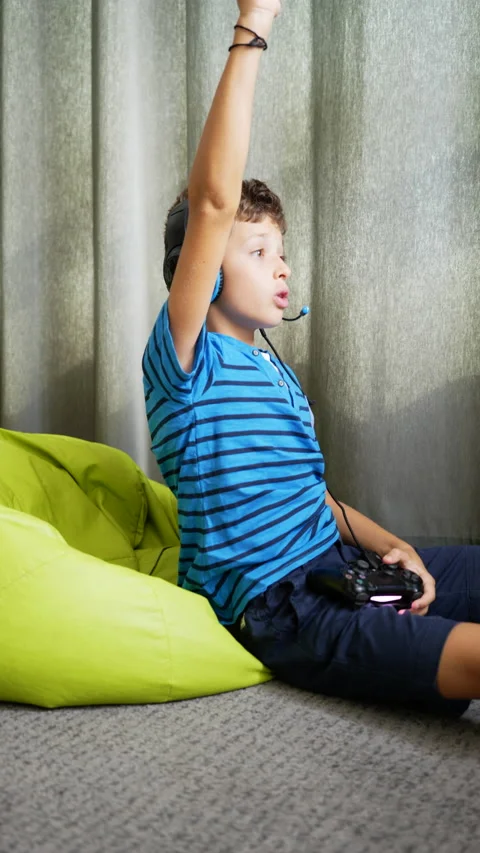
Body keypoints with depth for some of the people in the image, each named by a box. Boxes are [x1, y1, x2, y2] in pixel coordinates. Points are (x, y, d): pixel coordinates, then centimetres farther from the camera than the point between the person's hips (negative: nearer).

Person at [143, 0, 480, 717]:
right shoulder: (186, 361, -9)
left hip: (339, 565, 9)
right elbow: (213, 202, -22)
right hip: (275, 608, -9)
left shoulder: (279, 375, 18)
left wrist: (394, 546, 0)